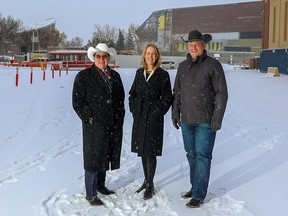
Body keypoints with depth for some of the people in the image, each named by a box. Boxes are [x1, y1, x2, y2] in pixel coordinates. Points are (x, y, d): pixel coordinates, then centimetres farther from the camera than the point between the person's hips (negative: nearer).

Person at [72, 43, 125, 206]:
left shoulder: (115, 76, 13)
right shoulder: (84, 76, -4)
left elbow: (121, 98, 18)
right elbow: (78, 101, -7)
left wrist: (119, 117, 8)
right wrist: (89, 118, -13)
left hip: (114, 125, 6)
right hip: (95, 125, -5)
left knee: (106, 155, 15)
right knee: (93, 158, -1)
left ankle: (100, 185, 33)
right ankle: (91, 194, 9)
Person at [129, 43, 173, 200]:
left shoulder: (163, 75, -4)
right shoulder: (139, 73, 10)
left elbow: (167, 98, -4)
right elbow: (132, 93, 15)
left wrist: (157, 112, -10)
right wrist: (134, 109, 4)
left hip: (154, 117, -5)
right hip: (139, 117, 5)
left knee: (150, 151, -3)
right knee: (142, 150, 12)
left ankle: (150, 185, 8)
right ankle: (146, 180, 26)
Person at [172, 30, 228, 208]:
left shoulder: (213, 65, -5)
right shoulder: (183, 66, 10)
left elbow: (222, 93, -7)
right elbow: (177, 92, 16)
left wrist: (217, 118, -13)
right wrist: (175, 113, 11)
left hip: (206, 121, -5)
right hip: (186, 120, 6)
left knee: (202, 156, -3)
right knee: (191, 155, 13)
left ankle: (199, 195, 3)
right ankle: (196, 187, 26)